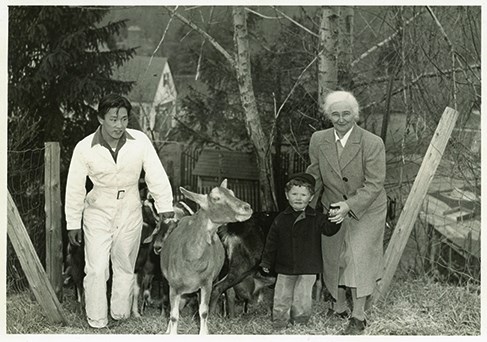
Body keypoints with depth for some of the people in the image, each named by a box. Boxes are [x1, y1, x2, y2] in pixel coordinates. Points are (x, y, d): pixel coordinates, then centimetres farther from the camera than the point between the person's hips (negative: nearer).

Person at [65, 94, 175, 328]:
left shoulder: (140, 141, -14)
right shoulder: (85, 148, -14)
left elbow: (156, 175, -8)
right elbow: (74, 188, -5)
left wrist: (165, 207, -13)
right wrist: (73, 224, 0)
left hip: (130, 214, 2)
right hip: (98, 214, -1)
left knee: (125, 267, 14)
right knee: (96, 270, -5)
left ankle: (120, 315, 31)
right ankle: (97, 323, 6)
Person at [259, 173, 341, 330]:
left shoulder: (316, 219, -3)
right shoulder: (281, 219, 2)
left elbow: (329, 229, -17)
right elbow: (271, 242, 8)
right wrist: (266, 262, 9)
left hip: (307, 269, -2)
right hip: (285, 268, 2)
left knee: (302, 302, -1)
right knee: (281, 299, 10)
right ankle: (278, 326, 25)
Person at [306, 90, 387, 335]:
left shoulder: (372, 144, -21)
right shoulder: (318, 141, -8)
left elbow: (374, 184, -21)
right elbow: (315, 177, 5)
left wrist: (350, 205, -31)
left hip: (366, 209, -4)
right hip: (333, 209, 5)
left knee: (359, 257, -7)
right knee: (333, 257, 11)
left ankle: (358, 316, 3)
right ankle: (339, 306, 31)